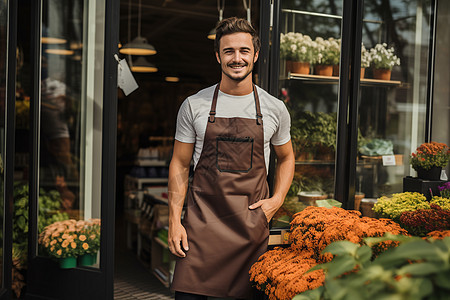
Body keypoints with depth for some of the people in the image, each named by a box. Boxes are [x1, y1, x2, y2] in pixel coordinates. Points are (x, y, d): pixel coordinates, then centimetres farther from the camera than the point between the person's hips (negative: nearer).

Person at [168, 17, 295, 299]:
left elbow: (286, 158, 18)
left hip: (252, 221, 1)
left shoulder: (275, 109, 4)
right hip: (202, 218, -1)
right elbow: (180, 164, 5)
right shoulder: (194, 106, 1)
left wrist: (277, 200, 2)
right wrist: (174, 220, -3)